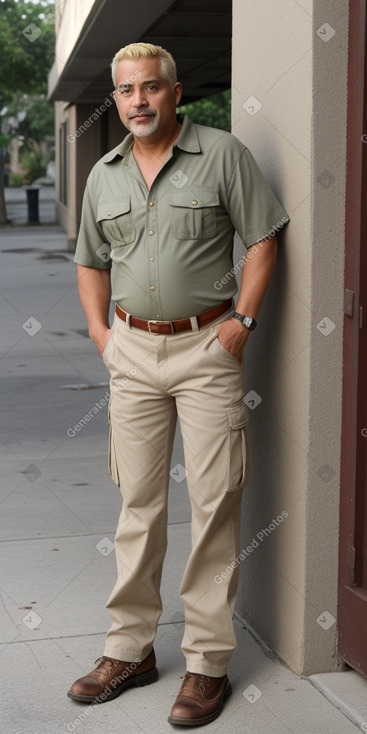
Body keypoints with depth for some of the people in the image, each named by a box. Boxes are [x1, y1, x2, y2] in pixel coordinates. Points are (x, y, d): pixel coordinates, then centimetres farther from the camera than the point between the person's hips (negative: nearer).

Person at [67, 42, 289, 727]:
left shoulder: (222, 154, -3)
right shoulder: (104, 174, 12)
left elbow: (263, 238, -1)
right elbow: (91, 262, 21)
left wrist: (242, 320, -9)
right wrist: (99, 330, 9)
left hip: (207, 345, -4)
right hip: (132, 349, 4)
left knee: (214, 503, -3)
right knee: (137, 503, 9)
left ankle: (208, 659, 7)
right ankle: (130, 647, 19)